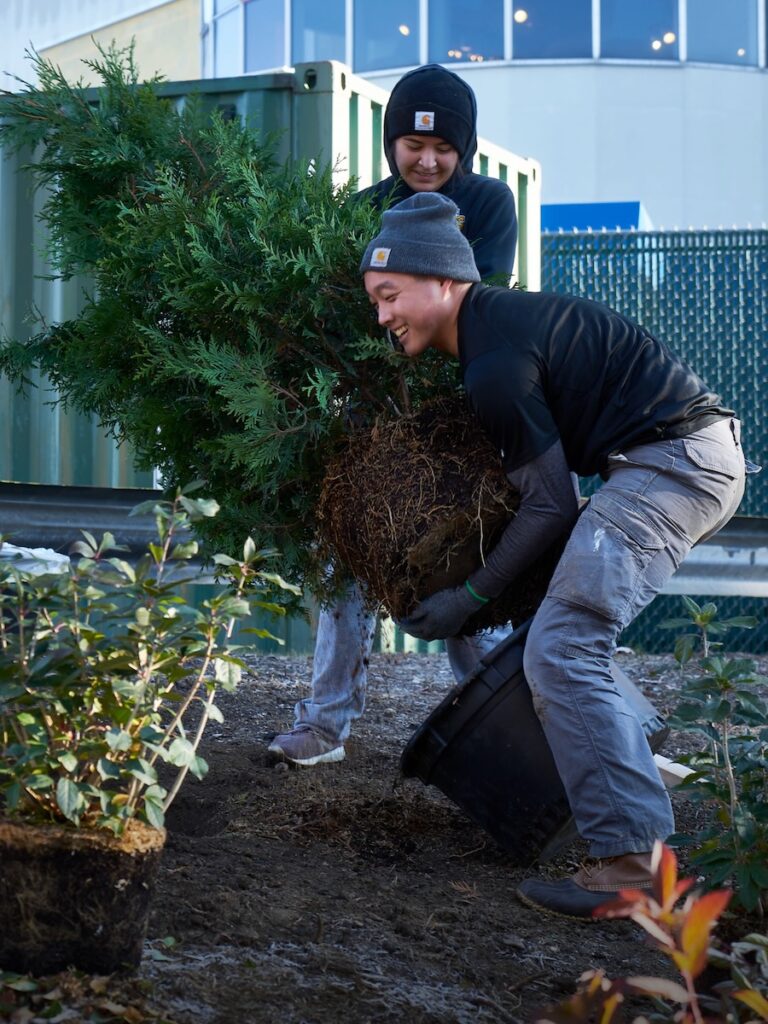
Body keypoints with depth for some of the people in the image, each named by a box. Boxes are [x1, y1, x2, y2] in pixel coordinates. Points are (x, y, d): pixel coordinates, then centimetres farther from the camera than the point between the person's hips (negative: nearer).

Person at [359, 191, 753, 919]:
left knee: (561, 651, -17)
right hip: (707, 451, 11)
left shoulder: (496, 364, -16)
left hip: (675, 462, -11)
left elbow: (551, 504, -12)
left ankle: (630, 861, -21)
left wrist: (470, 598, -4)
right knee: (577, 632, 26)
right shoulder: (505, 317, 16)